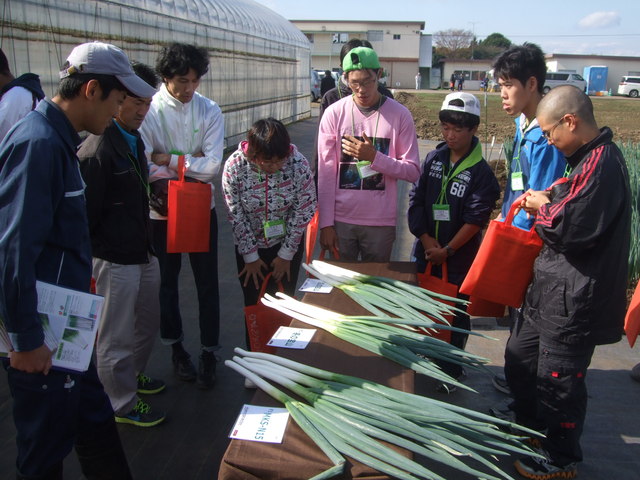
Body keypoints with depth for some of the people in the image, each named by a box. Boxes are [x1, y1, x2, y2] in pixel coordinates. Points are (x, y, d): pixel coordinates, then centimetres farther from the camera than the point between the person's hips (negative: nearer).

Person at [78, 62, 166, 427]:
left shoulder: (134, 140, 10)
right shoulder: (97, 150, -20)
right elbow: (87, 212, -18)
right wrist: (86, 264, -14)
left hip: (144, 253, 9)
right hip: (115, 260, -9)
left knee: (148, 323, 23)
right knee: (117, 336, 6)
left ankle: (133, 374, 46)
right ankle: (123, 404, 23)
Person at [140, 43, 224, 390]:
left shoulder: (210, 111, -6)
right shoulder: (148, 110, -11)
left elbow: (212, 165, -15)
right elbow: (144, 165, -18)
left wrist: (169, 159, -14)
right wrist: (190, 163, -18)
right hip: (162, 210, -1)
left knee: (207, 283, 6)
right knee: (167, 282, 14)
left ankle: (209, 352, 21)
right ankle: (176, 347, 33)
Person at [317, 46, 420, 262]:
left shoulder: (399, 115, -3)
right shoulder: (334, 113, -2)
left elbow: (413, 172, -3)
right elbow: (325, 172, -2)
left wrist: (374, 157, -17)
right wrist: (326, 223, -4)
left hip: (381, 222, 0)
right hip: (340, 220, 1)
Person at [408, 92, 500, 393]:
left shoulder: (481, 172, -10)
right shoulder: (433, 159, 3)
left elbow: (475, 220, -14)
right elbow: (416, 201, 1)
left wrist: (446, 250, -13)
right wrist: (427, 240, -8)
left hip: (459, 256, -4)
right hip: (425, 251, 4)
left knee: (456, 313, 7)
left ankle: (452, 368, 23)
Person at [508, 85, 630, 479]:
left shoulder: (602, 162, -22)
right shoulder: (590, 157, 10)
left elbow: (574, 228, -27)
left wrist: (543, 208, -9)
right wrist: (547, 206, 3)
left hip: (575, 299, -10)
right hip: (553, 288, 10)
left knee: (558, 379, 5)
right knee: (520, 357, 22)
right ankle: (531, 429, 43)